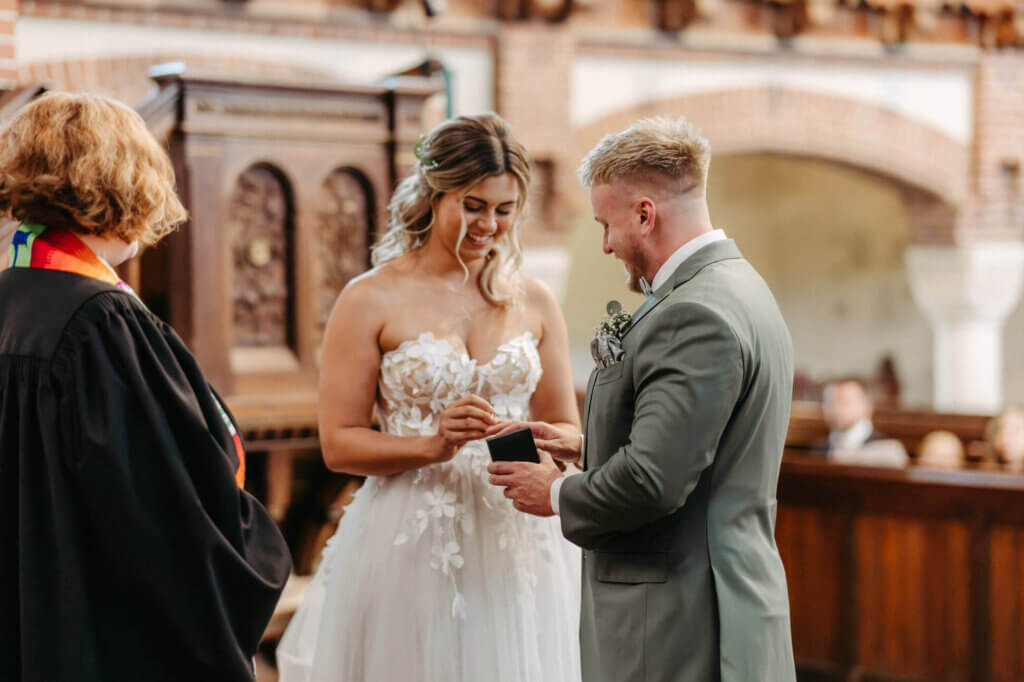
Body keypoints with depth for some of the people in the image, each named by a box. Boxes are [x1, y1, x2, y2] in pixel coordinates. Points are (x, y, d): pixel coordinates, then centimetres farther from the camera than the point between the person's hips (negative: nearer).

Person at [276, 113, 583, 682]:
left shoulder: (534, 303, 7)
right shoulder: (370, 300, -3)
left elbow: (568, 427, 13)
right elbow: (338, 444, -5)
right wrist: (430, 446, -19)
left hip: (519, 545, 3)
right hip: (411, 545, -3)